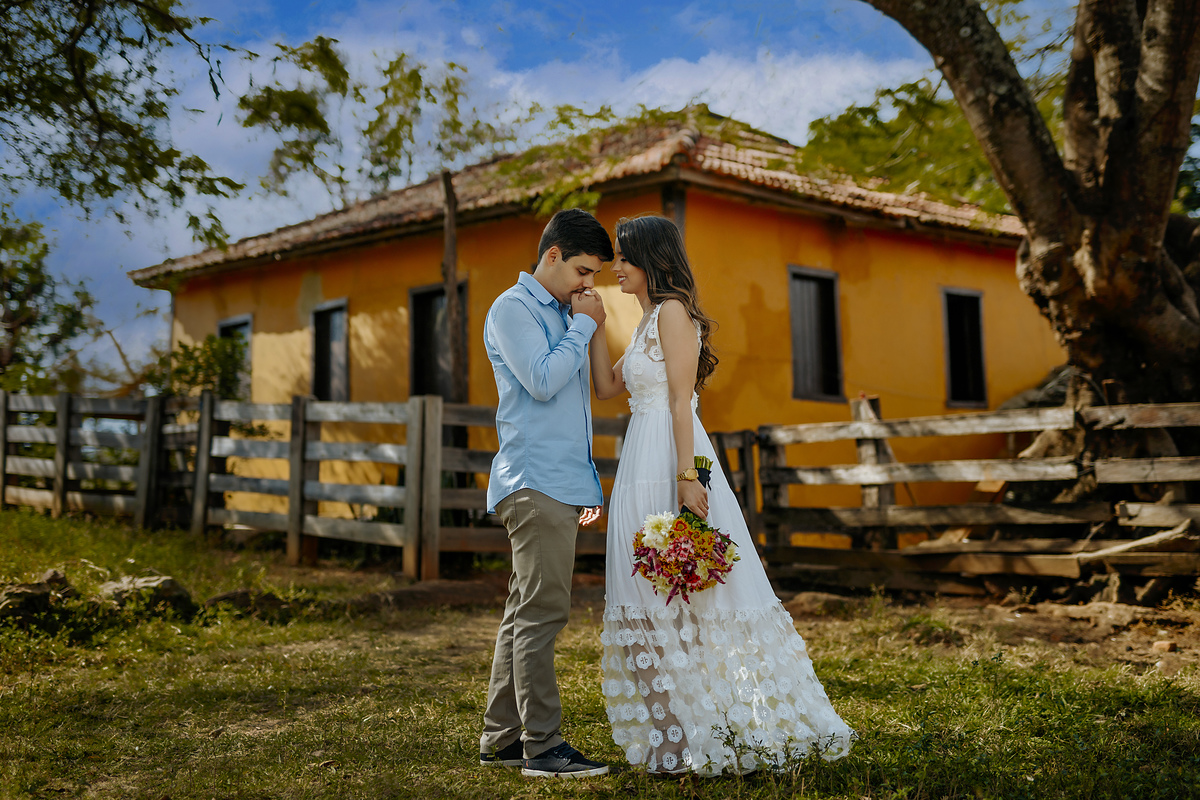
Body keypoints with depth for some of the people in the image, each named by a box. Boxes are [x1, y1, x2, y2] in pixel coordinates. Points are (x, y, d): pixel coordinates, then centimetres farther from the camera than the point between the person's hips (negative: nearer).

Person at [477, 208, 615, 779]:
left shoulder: (565, 315, 22)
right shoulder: (513, 309, -4)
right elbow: (542, 381, -17)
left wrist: (589, 481, 24)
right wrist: (584, 325, -6)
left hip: (561, 485, 9)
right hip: (534, 482, -9)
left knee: (526, 613, 10)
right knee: (542, 611, -10)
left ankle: (501, 738, 16)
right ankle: (542, 745, -6)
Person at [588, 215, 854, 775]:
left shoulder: (673, 311, -8)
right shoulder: (649, 320, 19)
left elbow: (681, 399, -16)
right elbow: (606, 387, 19)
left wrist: (686, 475, -21)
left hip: (668, 463, -9)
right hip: (643, 466, 9)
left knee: (678, 597, -4)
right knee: (657, 600, 10)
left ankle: (703, 735, 5)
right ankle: (679, 735, 17)